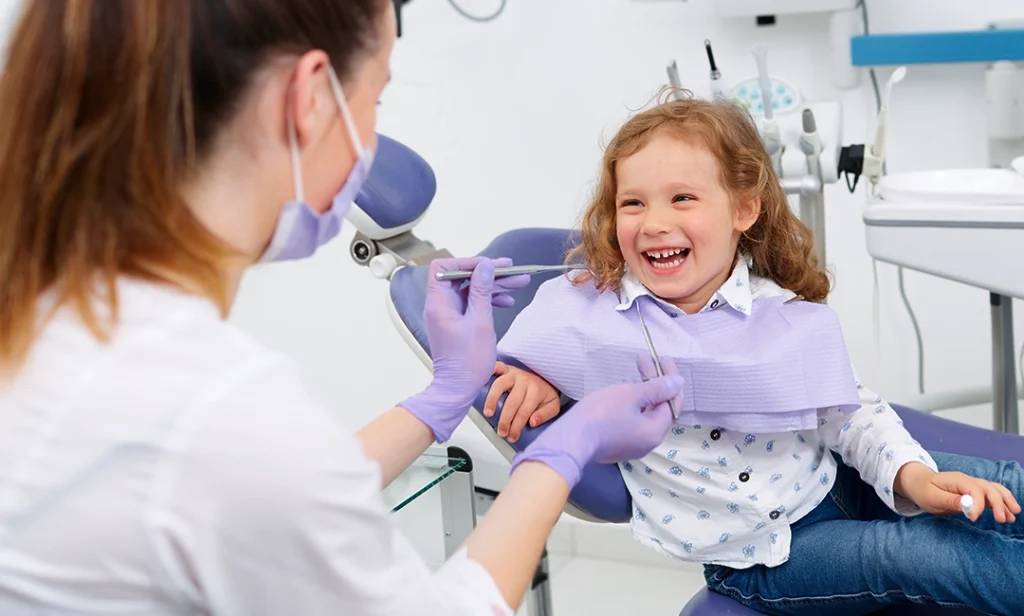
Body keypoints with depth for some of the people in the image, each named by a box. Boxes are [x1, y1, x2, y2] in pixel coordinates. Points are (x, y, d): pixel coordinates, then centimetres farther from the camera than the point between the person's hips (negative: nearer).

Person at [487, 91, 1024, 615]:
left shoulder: (785, 313, -9)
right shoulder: (587, 304, -11)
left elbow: (851, 412, -1)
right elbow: (506, 362, 5)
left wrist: (910, 473, -18)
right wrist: (531, 379, -18)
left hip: (830, 484, 3)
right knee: (929, 550, -20)